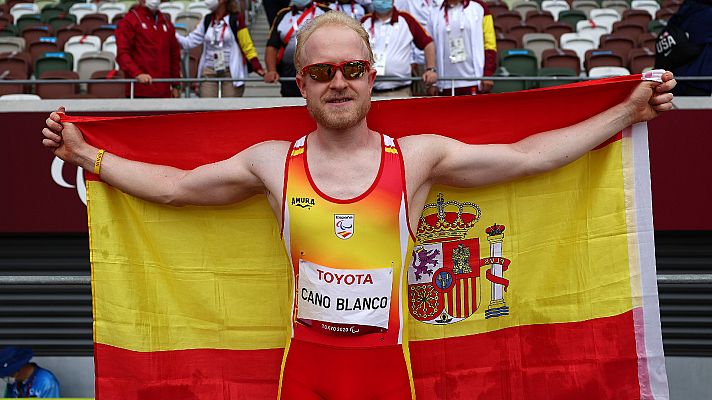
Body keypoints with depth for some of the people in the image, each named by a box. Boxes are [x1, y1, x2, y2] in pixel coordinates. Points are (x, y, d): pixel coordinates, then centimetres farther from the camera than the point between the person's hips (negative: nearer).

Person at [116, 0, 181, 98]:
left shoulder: (166, 23, 17)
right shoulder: (129, 21, 0)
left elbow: (174, 55, 21)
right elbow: (122, 53, -8)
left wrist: (176, 85, 17)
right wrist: (137, 73, -23)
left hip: (164, 92, 6)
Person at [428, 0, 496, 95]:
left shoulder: (479, 8, 4)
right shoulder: (435, 16, 10)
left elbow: (489, 45, 0)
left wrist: (488, 75, -8)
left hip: (475, 82, -2)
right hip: (447, 84, 2)